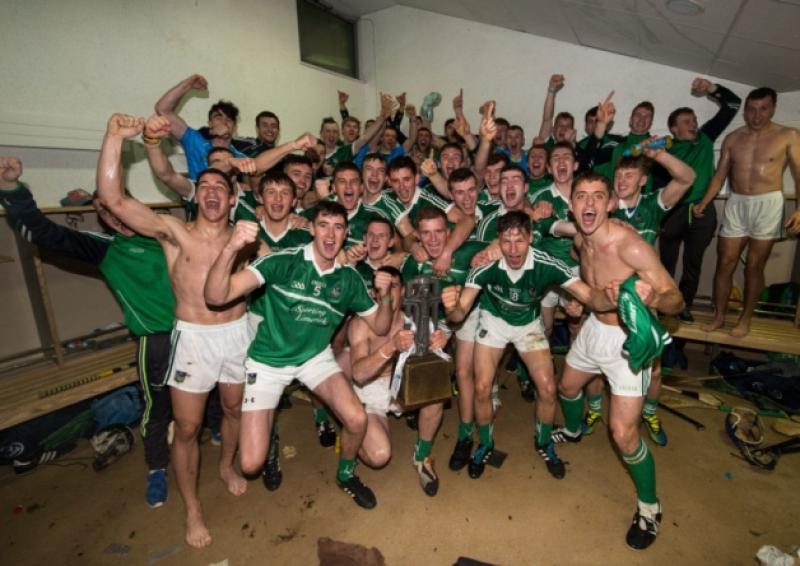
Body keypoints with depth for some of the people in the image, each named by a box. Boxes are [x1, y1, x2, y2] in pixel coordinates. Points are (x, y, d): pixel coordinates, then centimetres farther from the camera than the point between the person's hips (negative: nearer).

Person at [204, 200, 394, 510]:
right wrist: (231, 248, -49)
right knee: (251, 463, -6)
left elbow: (380, 327, 1)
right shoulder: (283, 261, -22)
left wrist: (385, 296, -20)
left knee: (357, 419, -19)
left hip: (316, 357, 3)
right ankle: (267, 438, 34)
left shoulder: (349, 277, -7)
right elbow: (216, 296, -31)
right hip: (268, 360, -2)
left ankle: (346, 475, 16)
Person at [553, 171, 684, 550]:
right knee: (567, 386, 26)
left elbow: (676, 300, -28)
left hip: (630, 338, -7)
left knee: (623, 433, -6)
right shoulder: (580, 239, -6)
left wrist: (651, 298, -47)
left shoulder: (631, 246, -29)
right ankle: (572, 431, 60)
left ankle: (649, 506, 22)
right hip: (595, 328, 7)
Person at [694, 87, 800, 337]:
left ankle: (746, 318, 16)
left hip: (768, 204, -2)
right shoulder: (732, 138, 7)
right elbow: (720, 175, 8)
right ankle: (719, 315, 14)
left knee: (754, 265, 2)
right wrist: (703, 203, -3)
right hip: (736, 204, 3)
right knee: (725, 262, 2)